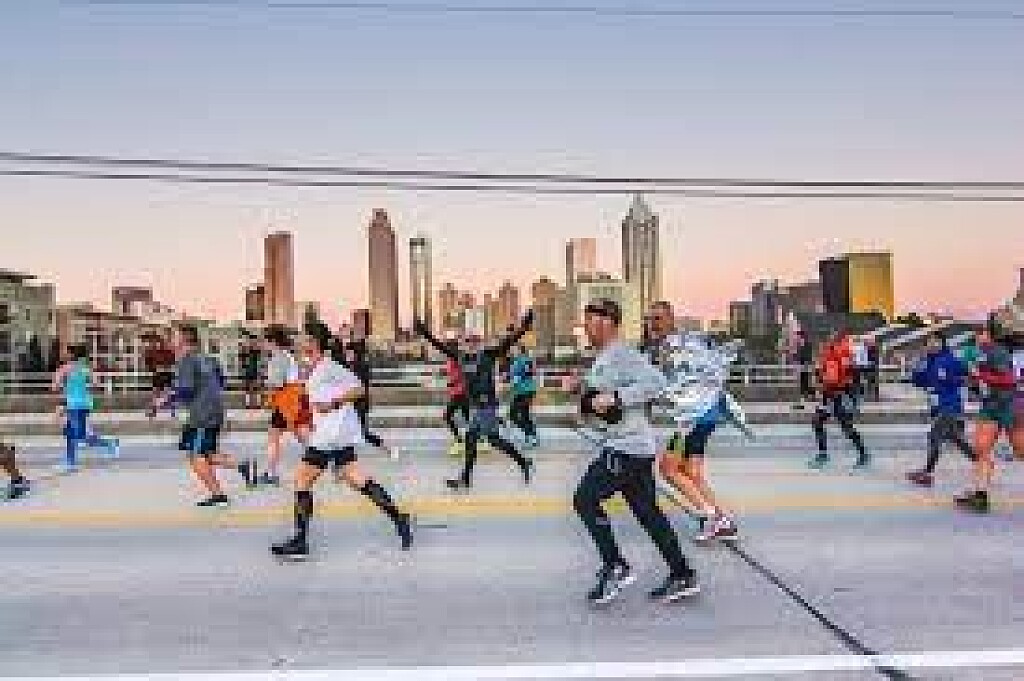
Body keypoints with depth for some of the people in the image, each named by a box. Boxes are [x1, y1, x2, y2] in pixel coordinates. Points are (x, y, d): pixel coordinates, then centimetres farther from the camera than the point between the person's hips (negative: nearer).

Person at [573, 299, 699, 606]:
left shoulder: (621, 354, -13)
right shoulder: (603, 358, 18)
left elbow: (655, 382, -27)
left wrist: (614, 399, -27)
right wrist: (590, 406, 12)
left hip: (627, 446, -10)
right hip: (619, 445, 10)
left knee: (585, 499, -10)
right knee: (647, 512, 12)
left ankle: (615, 567, -2)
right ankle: (683, 577, 19)